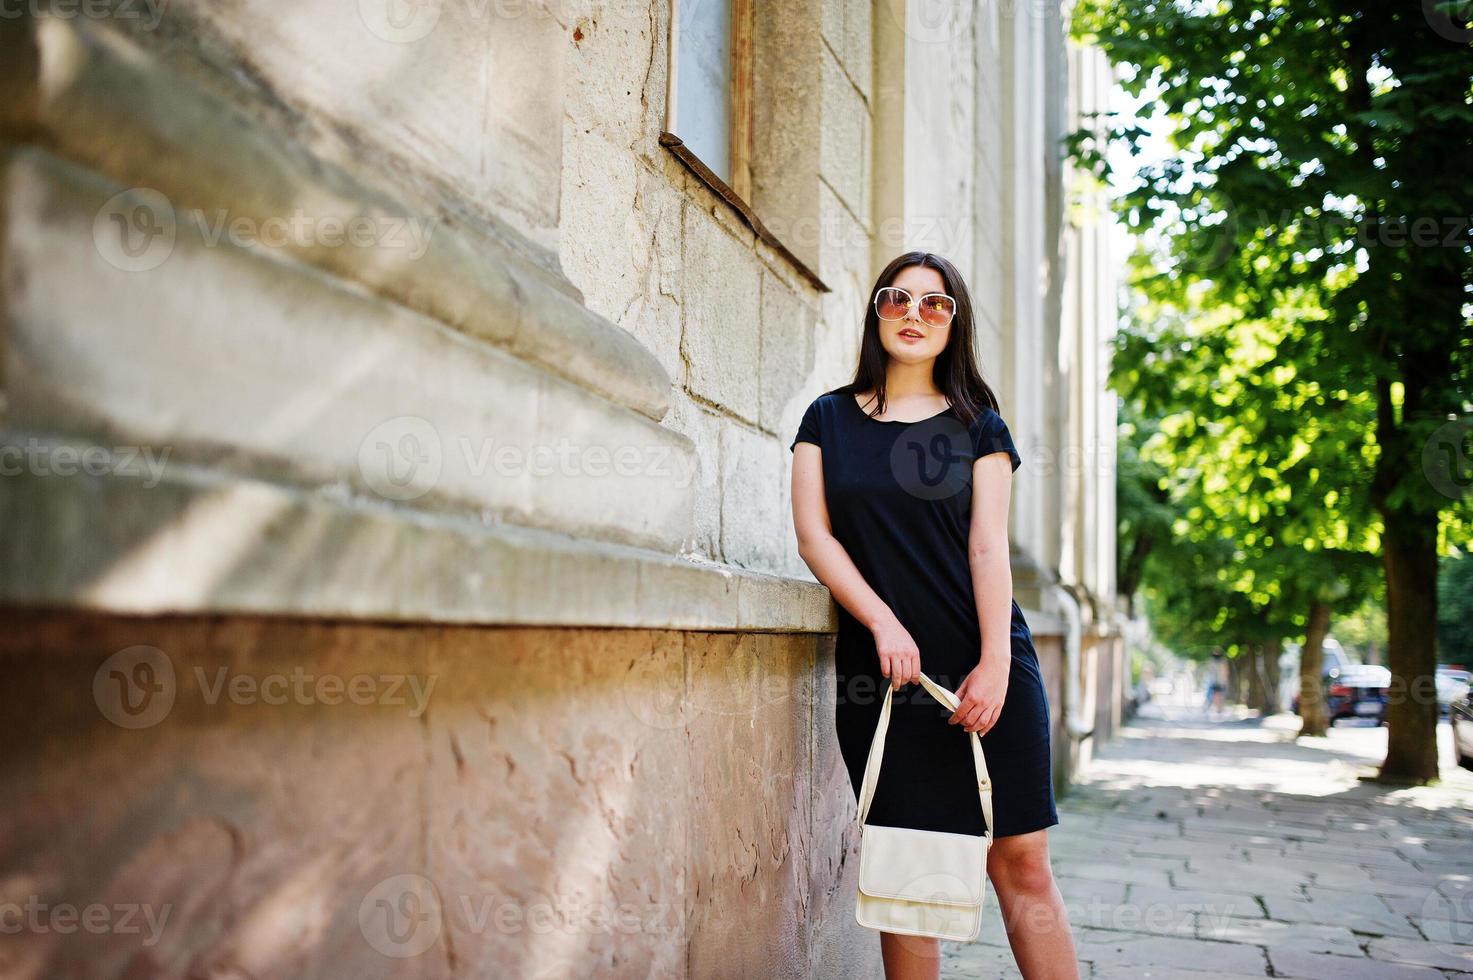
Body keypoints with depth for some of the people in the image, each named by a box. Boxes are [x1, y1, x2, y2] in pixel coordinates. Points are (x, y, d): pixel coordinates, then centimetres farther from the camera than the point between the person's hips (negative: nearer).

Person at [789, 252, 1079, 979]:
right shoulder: (829, 419, 11)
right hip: (880, 670, 0)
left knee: (1021, 863, -2)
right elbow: (813, 535, 2)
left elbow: (988, 546, 0)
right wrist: (883, 623, -11)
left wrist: (995, 664, -12)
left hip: (982, 667, 0)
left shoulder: (978, 426, 10)